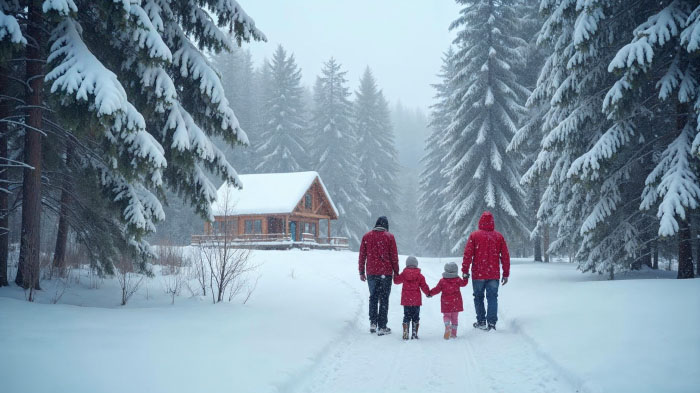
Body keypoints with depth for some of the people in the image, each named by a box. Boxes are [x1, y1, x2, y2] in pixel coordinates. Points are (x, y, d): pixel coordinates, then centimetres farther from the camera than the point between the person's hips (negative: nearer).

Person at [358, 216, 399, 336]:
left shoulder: (367, 236, 4)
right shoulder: (389, 237, -3)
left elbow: (362, 256, 6)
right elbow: (394, 256, -3)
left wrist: (361, 272, 12)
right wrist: (396, 272, 5)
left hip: (371, 273, 3)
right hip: (386, 273, -2)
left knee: (373, 297, 18)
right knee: (384, 299, 3)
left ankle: (373, 323, 15)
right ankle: (382, 327, 2)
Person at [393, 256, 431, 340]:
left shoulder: (403, 274, -3)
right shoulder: (419, 276, -5)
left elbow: (396, 280, 13)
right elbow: (424, 286, -1)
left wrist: (394, 276, 35)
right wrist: (428, 293, 17)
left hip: (406, 301, 1)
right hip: (416, 301, -1)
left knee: (406, 316, 9)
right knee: (416, 317, 8)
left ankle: (405, 334, 4)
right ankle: (414, 334, 6)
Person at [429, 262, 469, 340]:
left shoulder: (442, 281, -8)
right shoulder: (457, 280, -5)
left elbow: (437, 289, -4)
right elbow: (464, 283, 13)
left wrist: (430, 293, 12)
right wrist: (466, 278, 30)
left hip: (446, 304, -1)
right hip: (456, 303, 1)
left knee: (446, 315, 11)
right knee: (455, 317, 13)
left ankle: (448, 326, -19)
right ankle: (454, 333, 16)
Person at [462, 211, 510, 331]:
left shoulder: (474, 235, -4)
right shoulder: (499, 236, 2)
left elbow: (468, 254, -7)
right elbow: (505, 256, 4)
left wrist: (465, 270, -2)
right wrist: (506, 273, 11)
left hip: (478, 274, -1)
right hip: (494, 275, 1)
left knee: (478, 297, 12)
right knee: (492, 298, 5)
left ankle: (481, 322, 14)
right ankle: (492, 323, -1)